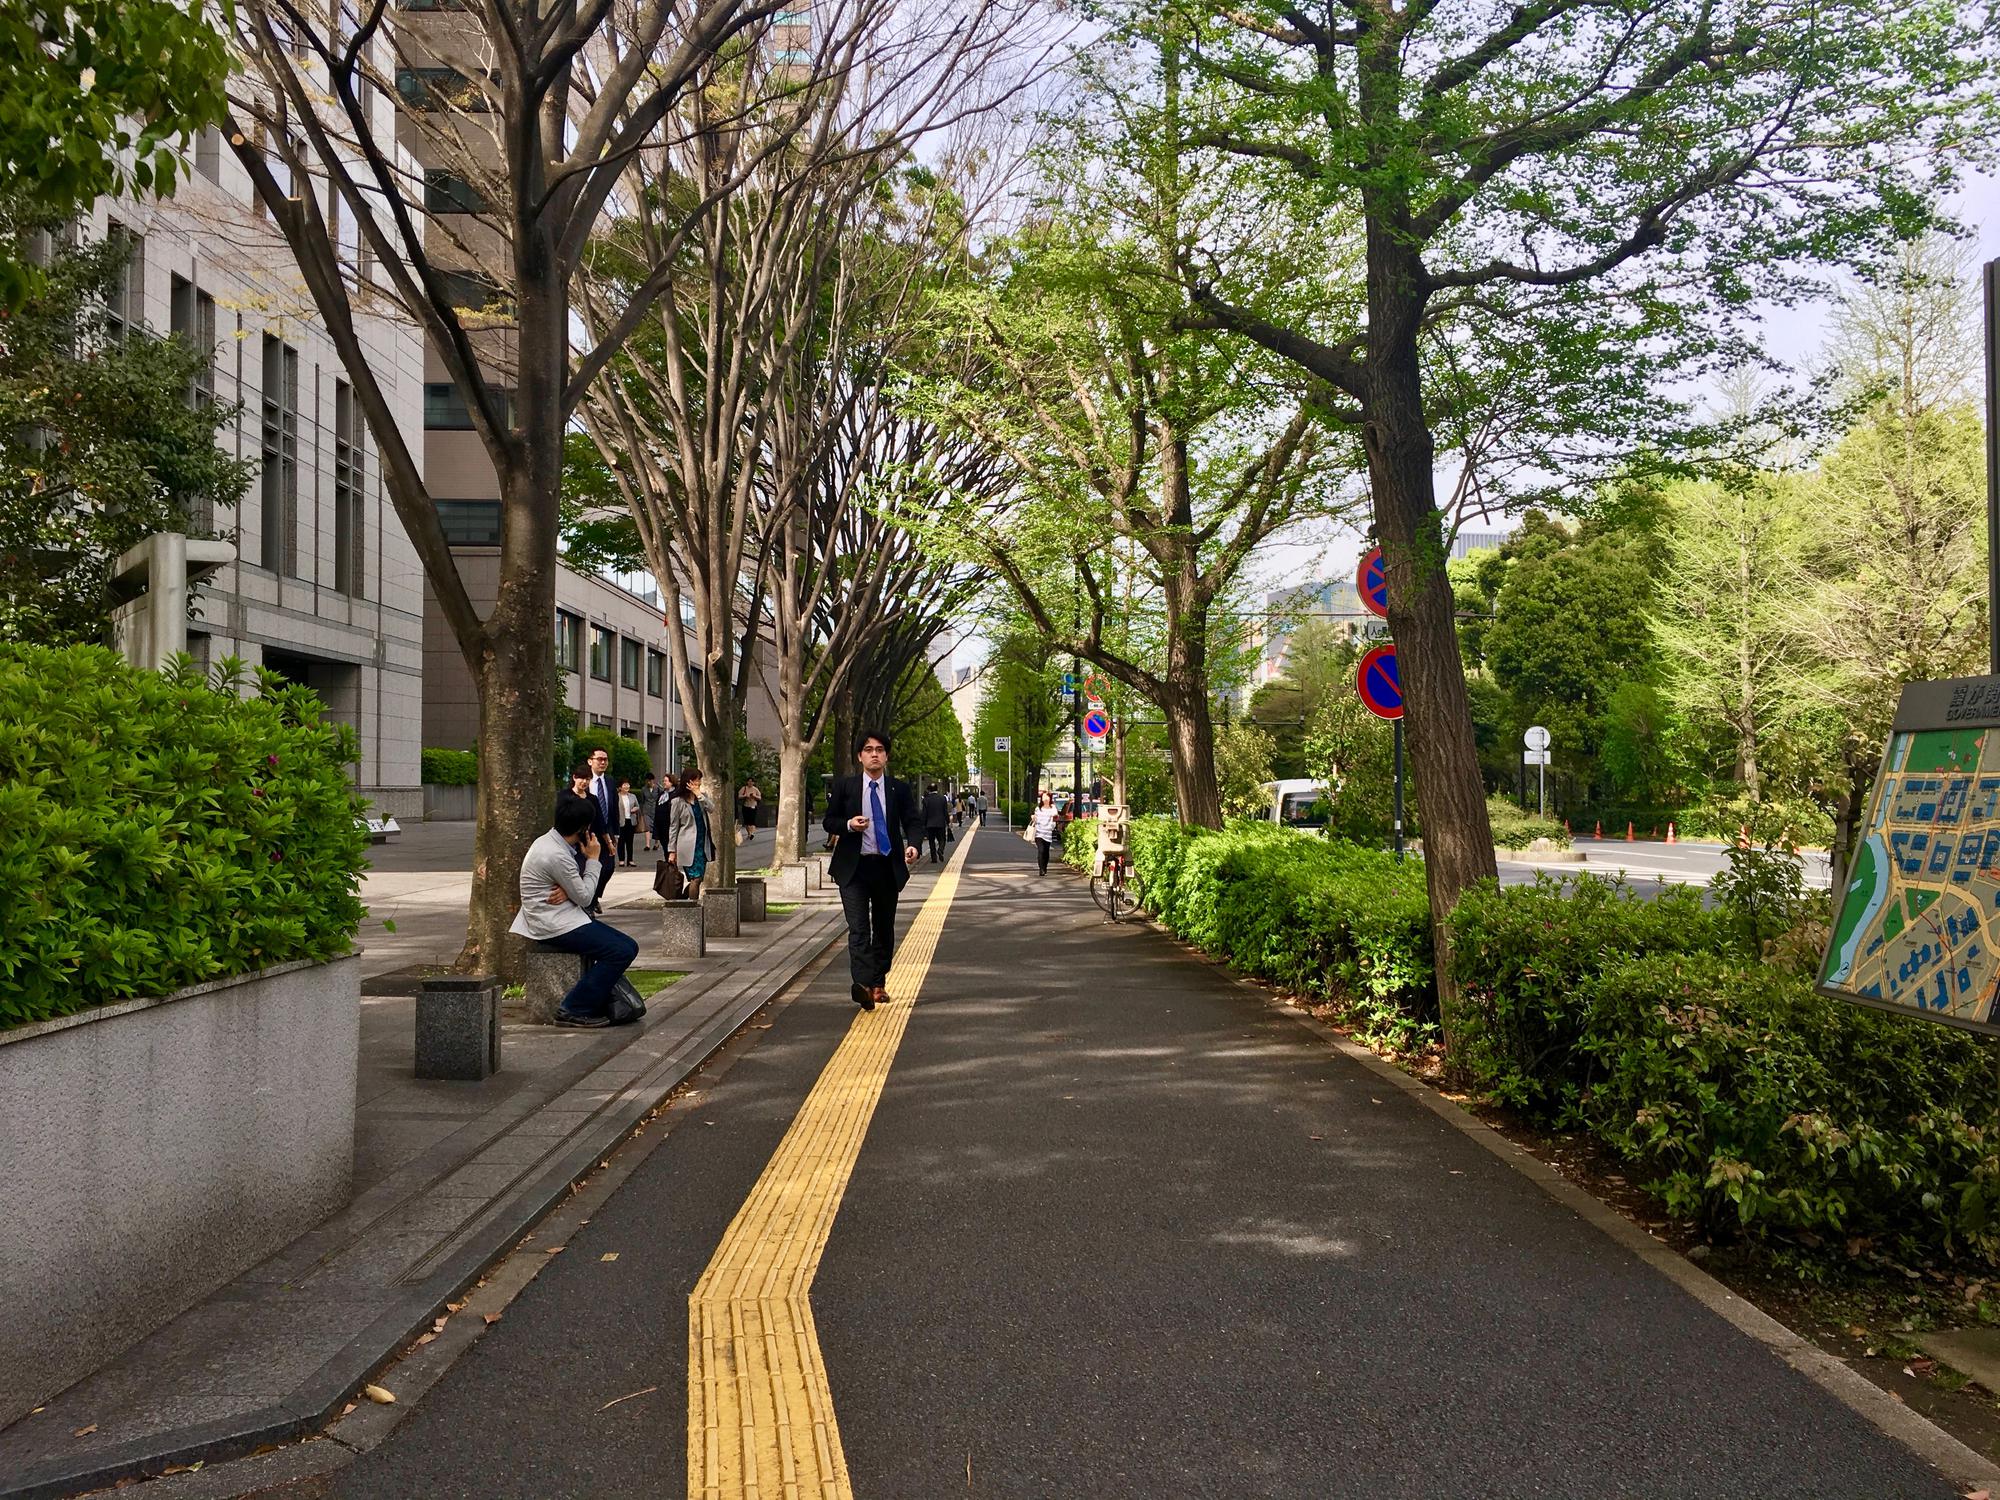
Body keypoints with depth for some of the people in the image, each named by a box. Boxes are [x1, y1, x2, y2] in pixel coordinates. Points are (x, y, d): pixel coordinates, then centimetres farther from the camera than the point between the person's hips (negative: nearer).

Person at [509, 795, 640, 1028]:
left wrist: (568, 891, -10)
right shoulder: (556, 855, -22)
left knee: (628, 946, 3)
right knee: (621, 951, -19)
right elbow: (584, 897, -13)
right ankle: (574, 1010, -14)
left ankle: (603, 1004, 4)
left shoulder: (551, 842, 10)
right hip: (555, 926, -10)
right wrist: (593, 859, -4)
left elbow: (578, 888, 14)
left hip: (562, 918, 10)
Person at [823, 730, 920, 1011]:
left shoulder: (899, 789, 5)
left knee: (884, 928, 12)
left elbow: (911, 821, 1)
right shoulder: (844, 786, 3)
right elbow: (830, 822, 7)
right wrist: (849, 825, -15)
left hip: (887, 867, 2)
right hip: (854, 867, -2)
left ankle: (879, 983, 26)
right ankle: (862, 983, -27)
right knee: (858, 927, -15)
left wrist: (912, 844, -19)